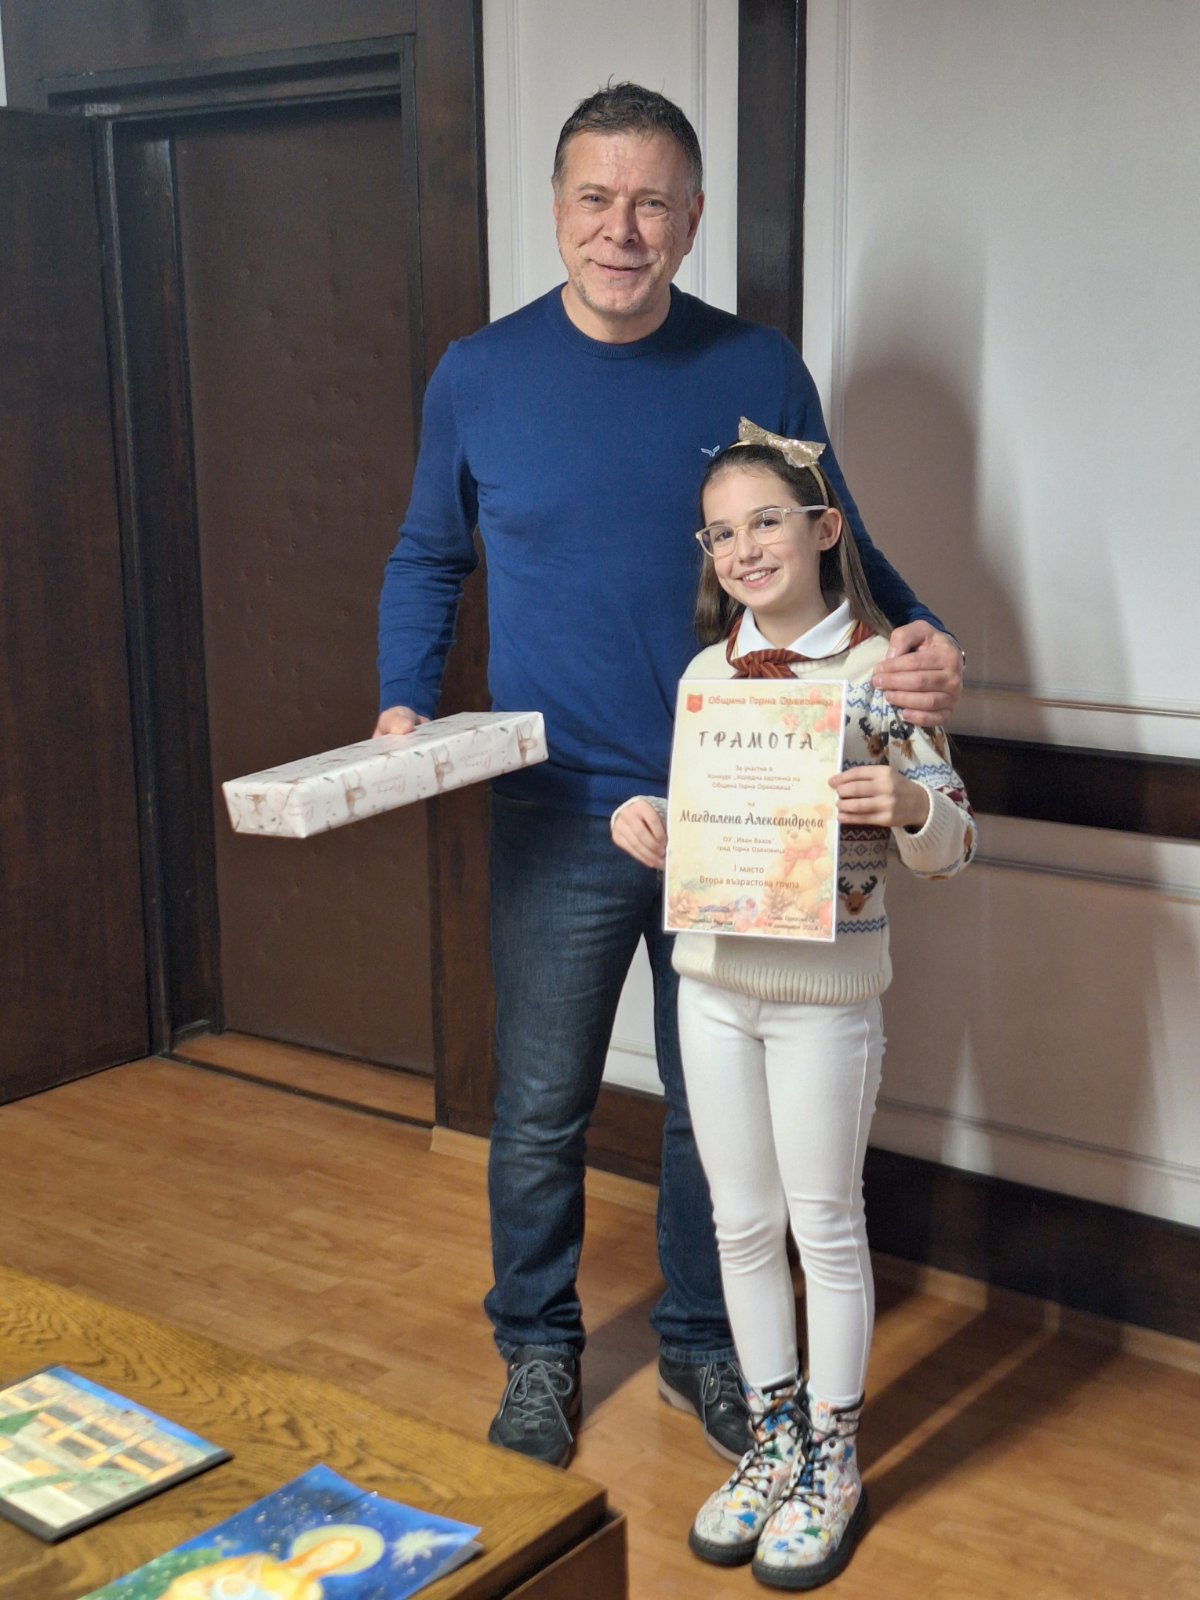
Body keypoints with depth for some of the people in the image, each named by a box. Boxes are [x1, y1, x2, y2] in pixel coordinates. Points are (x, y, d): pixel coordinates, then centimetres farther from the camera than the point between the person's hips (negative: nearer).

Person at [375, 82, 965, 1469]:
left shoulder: (760, 374, -2)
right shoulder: (478, 378, -1)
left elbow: (838, 550, 6)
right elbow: (427, 560, 10)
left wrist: (919, 641, -15)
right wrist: (403, 702, -5)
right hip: (559, 819, 0)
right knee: (540, 1110, 10)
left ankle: (700, 1339, 36)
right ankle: (538, 1346, 33)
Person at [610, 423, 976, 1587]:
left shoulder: (877, 669, -10)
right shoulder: (706, 671, 4)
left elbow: (950, 847, -8)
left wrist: (910, 807, -29)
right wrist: (646, 825, -5)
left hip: (826, 994, -5)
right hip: (713, 981, 5)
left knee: (824, 1225, 8)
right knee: (742, 1223, 14)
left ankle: (833, 1462, 25)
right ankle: (773, 1438, 32)